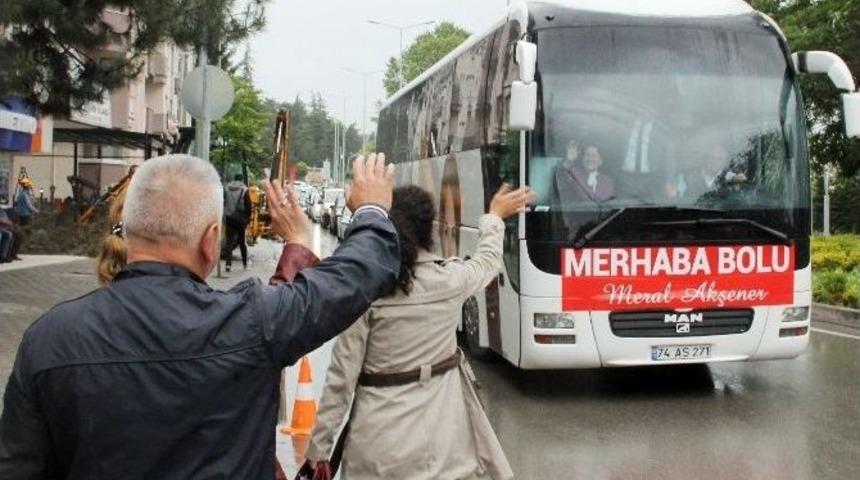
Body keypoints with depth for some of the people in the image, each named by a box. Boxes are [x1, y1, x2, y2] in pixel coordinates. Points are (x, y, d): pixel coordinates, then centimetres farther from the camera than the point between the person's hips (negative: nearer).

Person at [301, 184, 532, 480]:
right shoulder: (451, 279, -6)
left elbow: (342, 375, -10)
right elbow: (488, 260, 18)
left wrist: (318, 449, -1)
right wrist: (495, 217, 37)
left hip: (380, 431, -1)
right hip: (440, 428, 1)